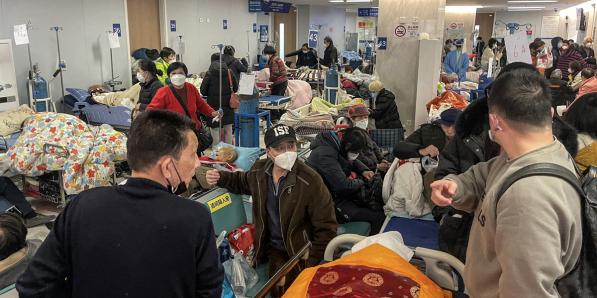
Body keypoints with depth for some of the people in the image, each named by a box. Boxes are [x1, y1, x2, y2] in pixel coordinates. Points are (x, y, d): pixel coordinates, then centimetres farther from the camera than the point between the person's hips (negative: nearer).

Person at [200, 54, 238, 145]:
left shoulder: (209, 74, -8)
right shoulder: (229, 72, -1)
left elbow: (203, 91, -7)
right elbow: (236, 88, 3)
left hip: (214, 106, -3)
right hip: (228, 107, 3)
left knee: (215, 131, 4)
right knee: (228, 131, 13)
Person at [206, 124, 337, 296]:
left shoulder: (310, 180, -21)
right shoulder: (259, 170, -4)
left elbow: (326, 228, -14)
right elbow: (242, 182, 21)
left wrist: (311, 265, -14)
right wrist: (220, 178, 1)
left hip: (299, 251, -3)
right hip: (272, 248, 4)